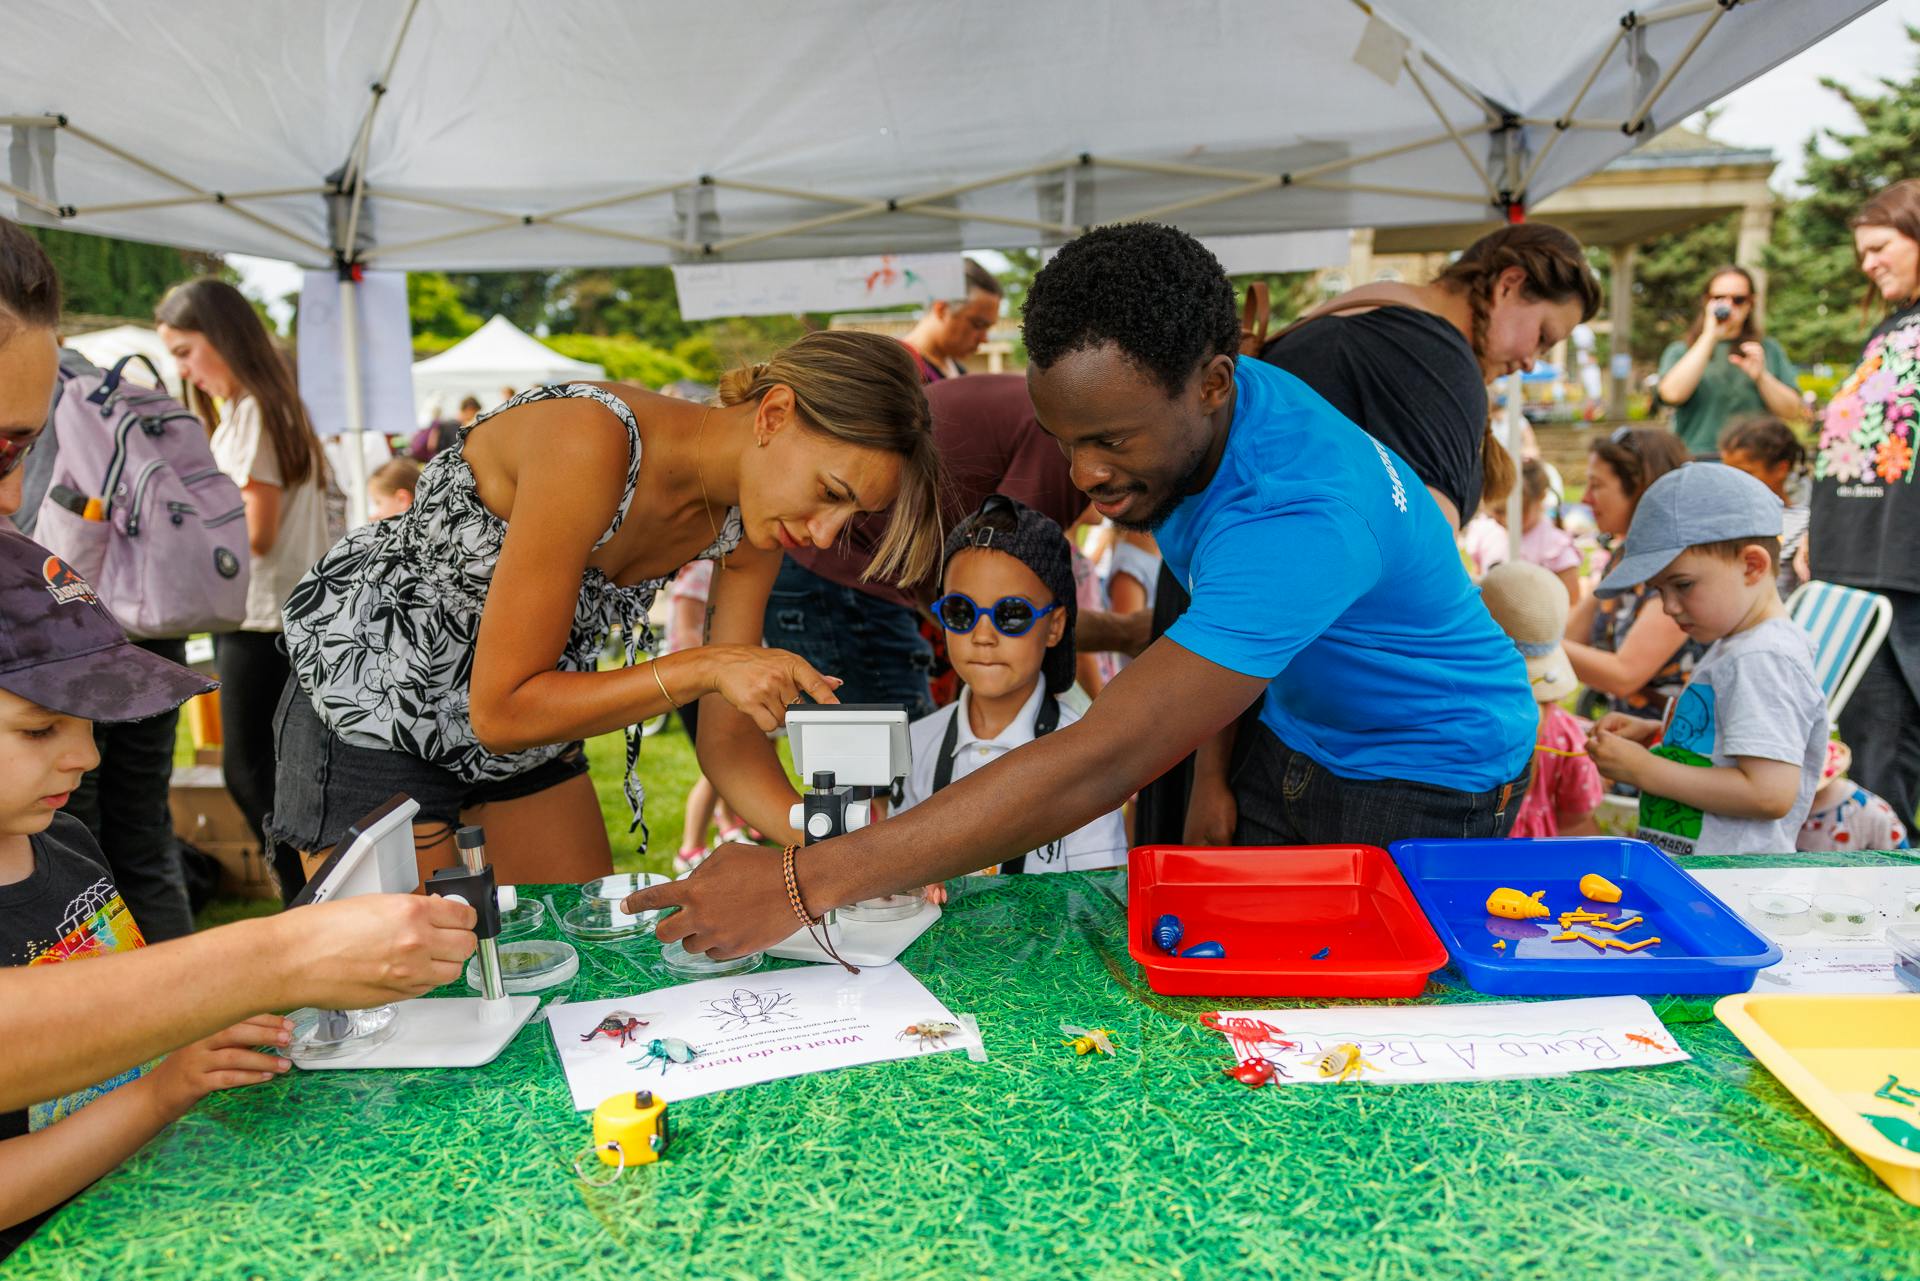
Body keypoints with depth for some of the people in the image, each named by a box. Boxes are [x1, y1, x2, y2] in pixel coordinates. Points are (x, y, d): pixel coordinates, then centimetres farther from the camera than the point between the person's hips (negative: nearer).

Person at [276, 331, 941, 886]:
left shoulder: (747, 522, -13)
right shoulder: (592, 442, -35)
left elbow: (728, 741, -9)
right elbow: (500, 712, -31)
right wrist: (704, 668, -36)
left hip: (528, 713, 7)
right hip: (367, 696, -6)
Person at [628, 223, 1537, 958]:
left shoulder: (1304, 517, -41)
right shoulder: (1168, 412, -15)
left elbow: (1097, 766, -47)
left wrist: (806, 883, -47)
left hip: (1426, 777, -6)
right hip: (1295, 740, 7)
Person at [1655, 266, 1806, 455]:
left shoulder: (1769, 350, 16)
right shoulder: (1680, 350, 10)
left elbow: (1793, 413, 11)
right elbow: (1672, 393, -12)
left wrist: (1761, 376, -6)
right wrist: (1710, 336, -7)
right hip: (1696, 459, -2)